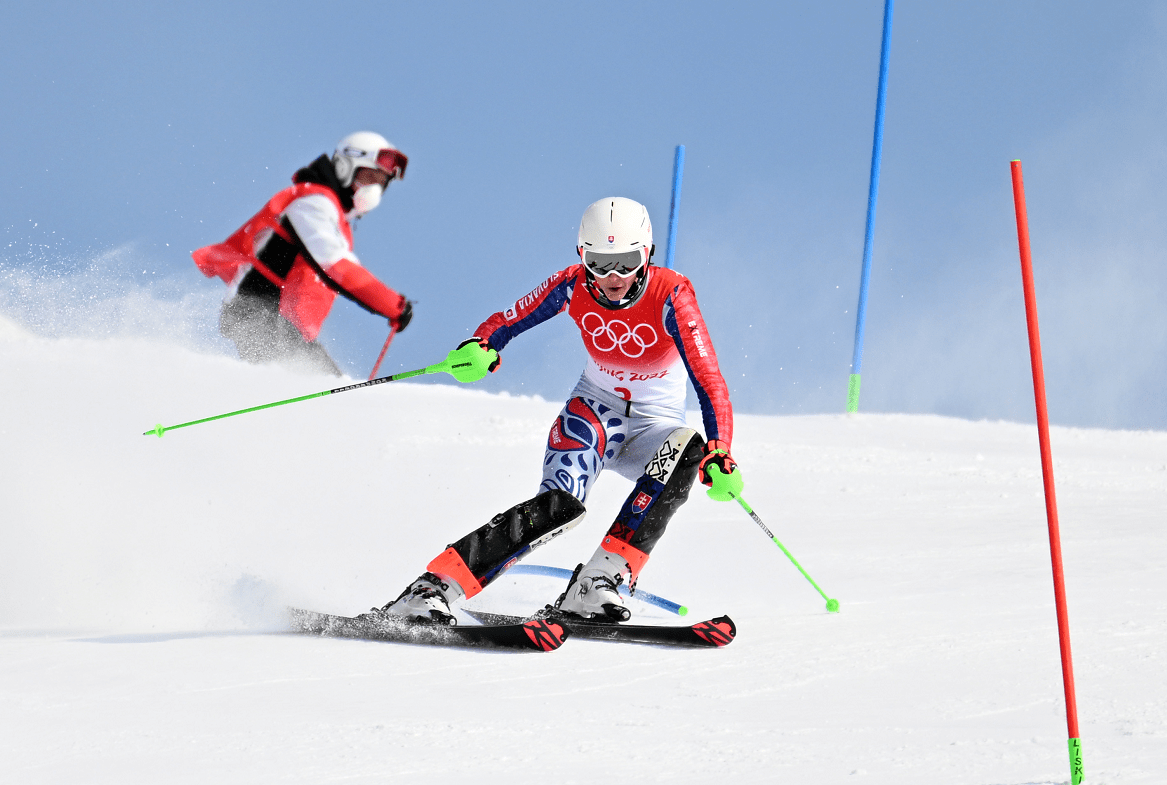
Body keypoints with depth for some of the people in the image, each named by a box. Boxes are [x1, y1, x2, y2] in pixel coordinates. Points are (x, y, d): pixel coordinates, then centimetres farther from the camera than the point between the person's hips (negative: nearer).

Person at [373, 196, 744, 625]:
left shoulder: (670, 295, -23)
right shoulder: (574, 286, -14)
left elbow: (709, 382, -28)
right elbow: (507, 321, -7)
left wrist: (720, 459, -42)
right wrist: (478, 347, -32)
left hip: (656, 425, 0)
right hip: (594, 411, 0)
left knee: (688, 448, -36)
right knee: (559, 504, -29)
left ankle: (596, 582, -37)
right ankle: (431, 588, -32)